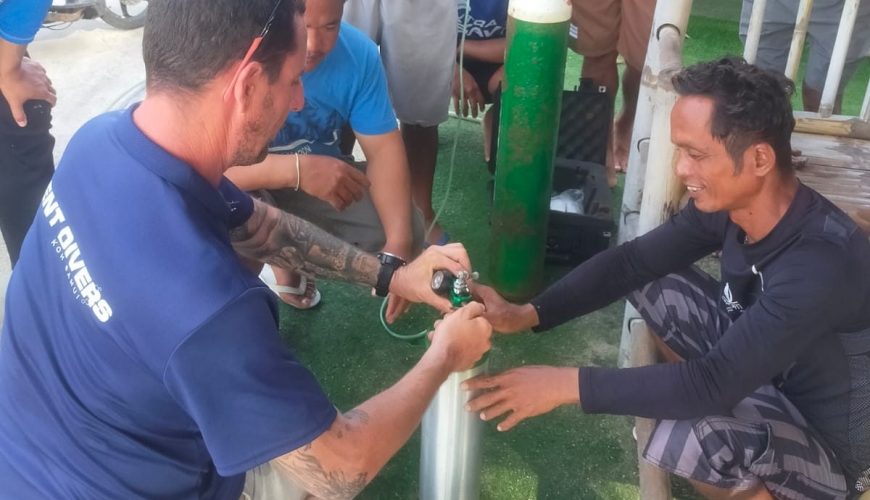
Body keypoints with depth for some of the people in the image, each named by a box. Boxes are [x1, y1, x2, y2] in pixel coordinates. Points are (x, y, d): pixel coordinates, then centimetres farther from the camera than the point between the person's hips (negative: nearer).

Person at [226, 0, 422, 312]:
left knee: (407, 234, -9)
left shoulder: (358, 52, -18)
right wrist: (295, 169, -46)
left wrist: (398, 244, -28)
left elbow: (384, 148, -15)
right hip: (242, 183, -4)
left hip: (320, 177, 4)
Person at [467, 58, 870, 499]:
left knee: (684, 438, -36)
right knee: (650, 283, -2)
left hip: (827, 444, -7)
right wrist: (526, 314, -19)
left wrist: (567, 384, -36)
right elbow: (631, 261, -7)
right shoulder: (726, 204, -13)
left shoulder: (822, 264, -37)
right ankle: (721, 413, 12)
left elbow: (712, 384, -38)